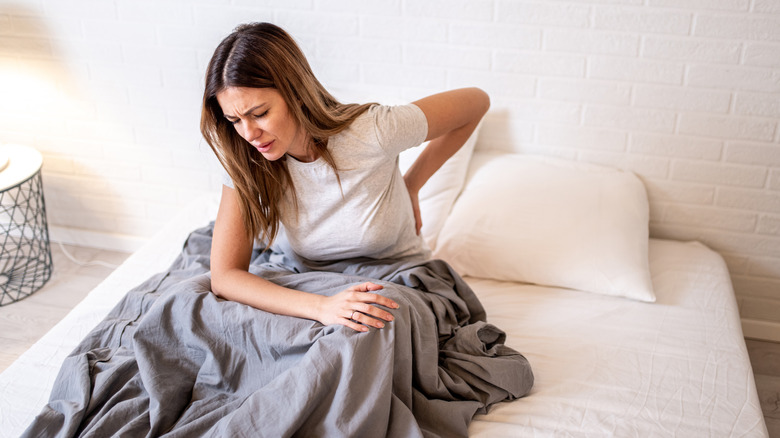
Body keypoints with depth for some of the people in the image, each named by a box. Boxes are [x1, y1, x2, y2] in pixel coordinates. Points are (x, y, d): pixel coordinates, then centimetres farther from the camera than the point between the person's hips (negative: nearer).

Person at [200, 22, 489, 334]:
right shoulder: (246, 161, -17)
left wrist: (410, 186, -5)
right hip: (315, 287, 2)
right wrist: (321, 307, -37)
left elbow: (476, 101, -10)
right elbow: (224, 276, -21)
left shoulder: (369, 132, -26)